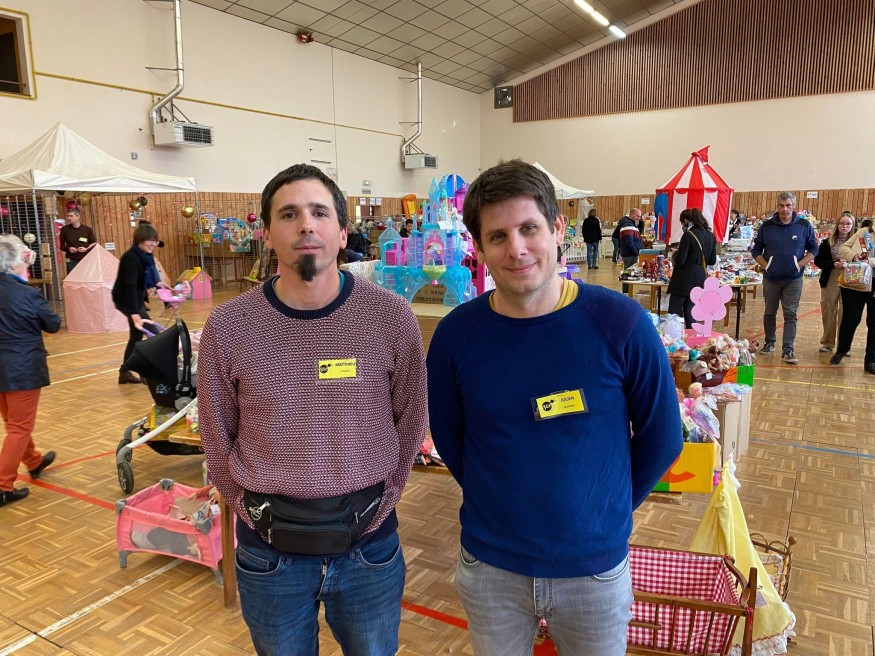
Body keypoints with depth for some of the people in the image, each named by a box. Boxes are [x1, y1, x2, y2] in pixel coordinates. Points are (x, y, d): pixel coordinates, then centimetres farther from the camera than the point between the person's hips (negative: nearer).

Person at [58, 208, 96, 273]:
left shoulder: (87, 230, 2)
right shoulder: (65, 229, 5)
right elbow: (60, 245, 10)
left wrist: (86, 249, -14)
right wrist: (68, 248, -10)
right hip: (72, 262, 0)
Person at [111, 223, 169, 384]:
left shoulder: (145, 255, 1)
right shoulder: (131, 258, -25)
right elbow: (130, 286, -35)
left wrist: (157, 283, -6)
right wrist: (135, 314, -44)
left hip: (136, 298, 9)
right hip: (125, 299, -9)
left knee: (137, 336, 13)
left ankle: (125, 372, 23)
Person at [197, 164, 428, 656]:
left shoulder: (392, 316, -11)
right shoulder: (227, 327, -11)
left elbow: (410, 421, 0)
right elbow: (218, 438, 1)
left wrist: (378, 500, 3)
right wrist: (255, 510, 3)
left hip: (370, 544, 0)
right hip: (270, 550, 0)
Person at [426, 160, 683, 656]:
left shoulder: (621, 323, -16)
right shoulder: (457, 334, -12)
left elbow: (662, 438, -3)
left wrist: (606, 510, 2)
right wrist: (497, 502, 4)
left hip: (596, 567, 0)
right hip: (488, 567, 1)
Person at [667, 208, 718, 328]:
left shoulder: (688, 235, -15)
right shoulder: (711, 236, 7)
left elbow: (679, 261, -16)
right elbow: (712, 261, 13)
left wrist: (675, 254, 4)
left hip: (684, 279, -7)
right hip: (700, 280, 7)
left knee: (674, 312, 0)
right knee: (690, 313, 14)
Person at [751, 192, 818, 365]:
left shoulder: (804, 226, -1)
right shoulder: (766, 226, -1)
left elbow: (813, 249, 6)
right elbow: (756, 250, 7)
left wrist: (800, 265, -8)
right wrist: (765, 266, -5)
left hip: (793, 279, -1)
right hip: (771, 278, 1)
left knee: (790, 315, -4)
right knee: (769, 312, 12)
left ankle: (787, 351, -4)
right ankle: (769, 343, 28)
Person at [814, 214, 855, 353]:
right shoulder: (828, 242, 3)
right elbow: (818, 260, 3)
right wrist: (833, 264, -13)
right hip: (830, 281, 2)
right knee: (828, 311, 9)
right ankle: (828, 342, 21)